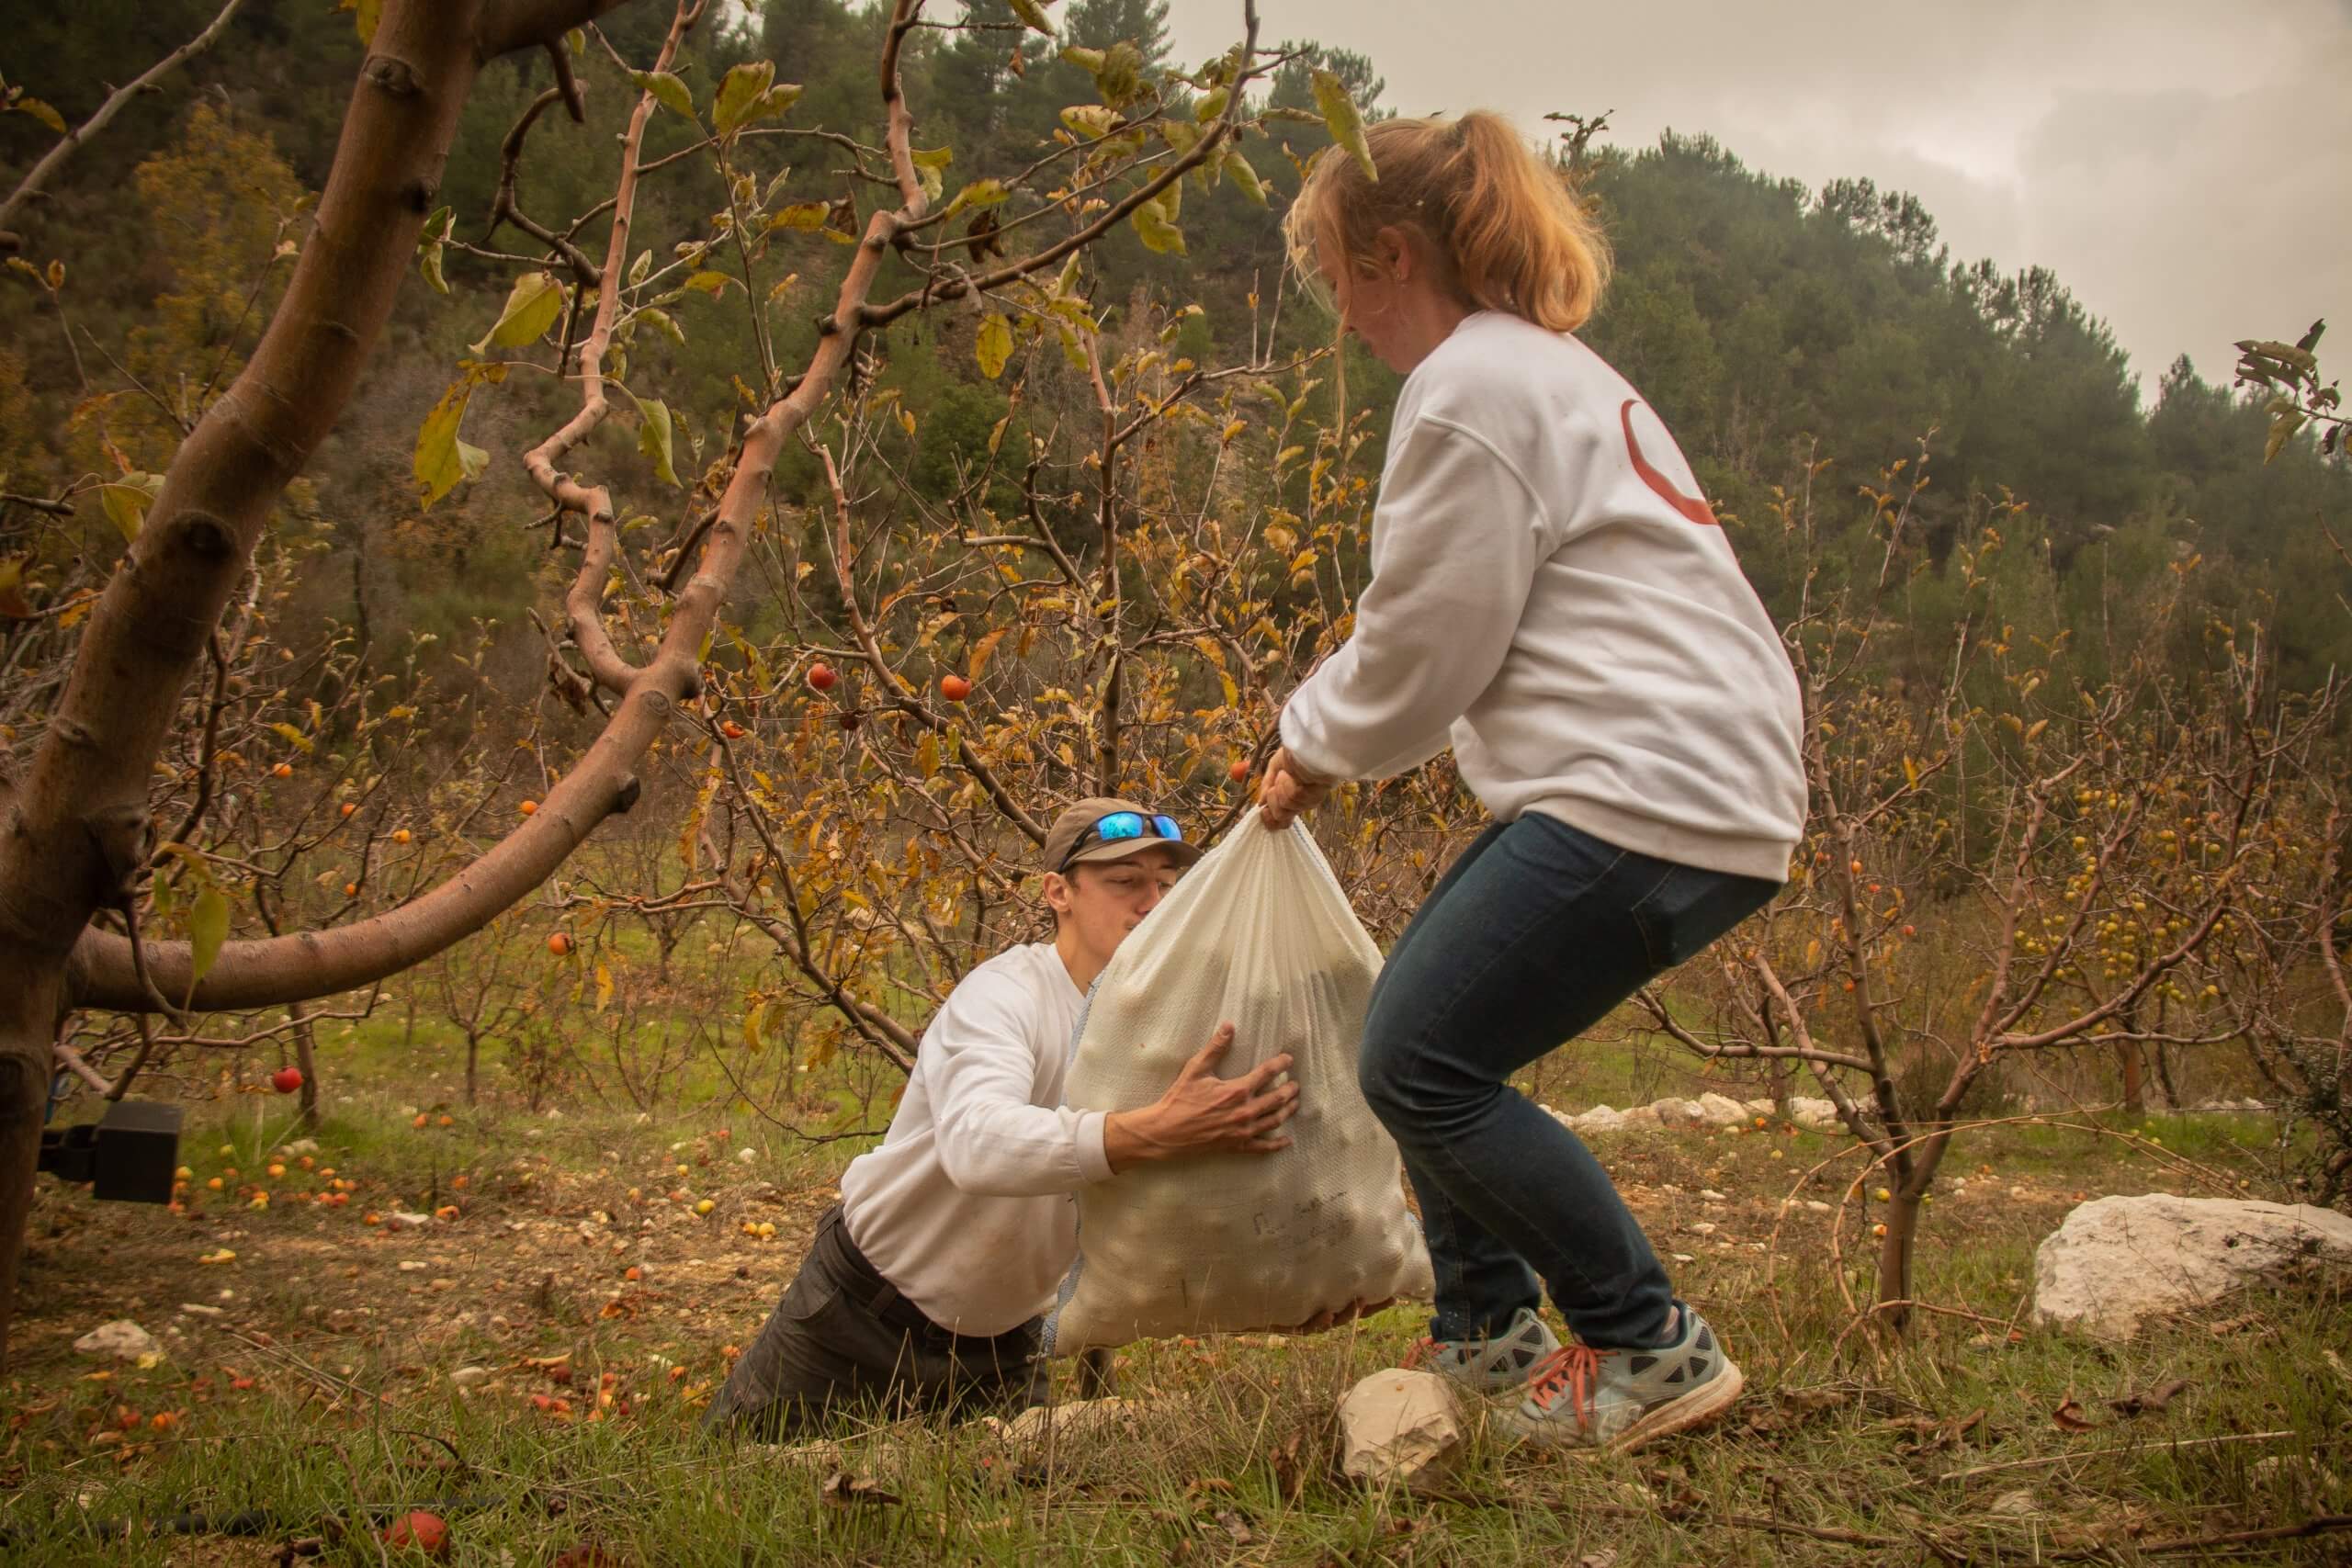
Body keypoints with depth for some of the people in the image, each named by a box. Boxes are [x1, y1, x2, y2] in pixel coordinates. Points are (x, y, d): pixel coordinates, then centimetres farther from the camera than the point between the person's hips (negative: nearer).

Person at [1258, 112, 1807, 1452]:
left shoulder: (1470, 389, -10)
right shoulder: (1545, 365, 23)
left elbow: (1424, 652, -10)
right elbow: (1447, 629, 24)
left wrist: (1314, 748, 8)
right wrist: (1324, 740, 16)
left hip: (1653, 798, -11)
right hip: (1711, 783, 11)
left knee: (1421, 1068, -7)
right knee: (1421, 1019, 15)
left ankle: (1654, 1351, 2)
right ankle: (1488, 1332, 23)